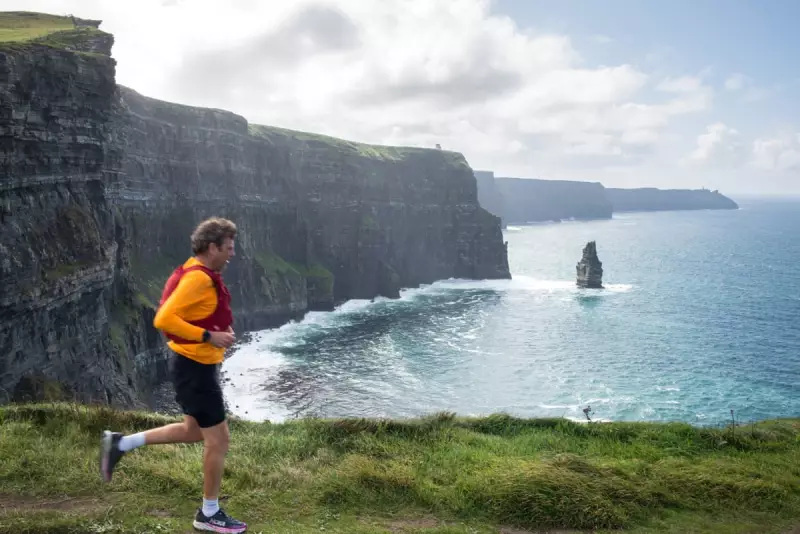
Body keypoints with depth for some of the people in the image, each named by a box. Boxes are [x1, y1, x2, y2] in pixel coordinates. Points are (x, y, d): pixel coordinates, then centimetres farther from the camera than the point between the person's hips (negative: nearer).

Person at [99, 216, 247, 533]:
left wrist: (215, 334, 8)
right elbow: (164, 319, -29)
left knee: (195, 431, 23)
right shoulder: (198, 278, -23)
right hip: (195, 367, -10)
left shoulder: (199, 275, 9)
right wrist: (209, 337, -27)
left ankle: (120, 443, 25)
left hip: (196, 365, 10)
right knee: (218, 439, 1)